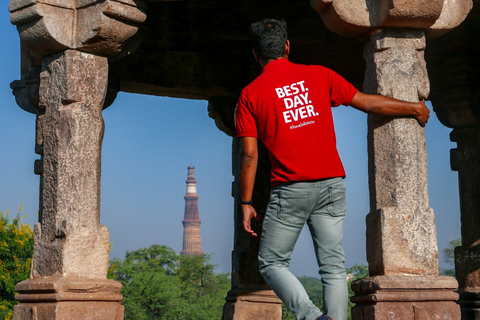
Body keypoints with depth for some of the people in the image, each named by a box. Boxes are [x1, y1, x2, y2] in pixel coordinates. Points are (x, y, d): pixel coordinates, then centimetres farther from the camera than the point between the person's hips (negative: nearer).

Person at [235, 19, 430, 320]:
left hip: (289, 189, -2)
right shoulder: (318, 75, 7)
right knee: (334, 267, 6)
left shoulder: (250, 94, 1)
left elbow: (249, 155, -3)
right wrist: (415, 108, 26)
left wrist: (246, 203, 3)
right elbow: (368, 102, 12)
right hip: (331, 185, 3)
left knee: (272, 263, 9)